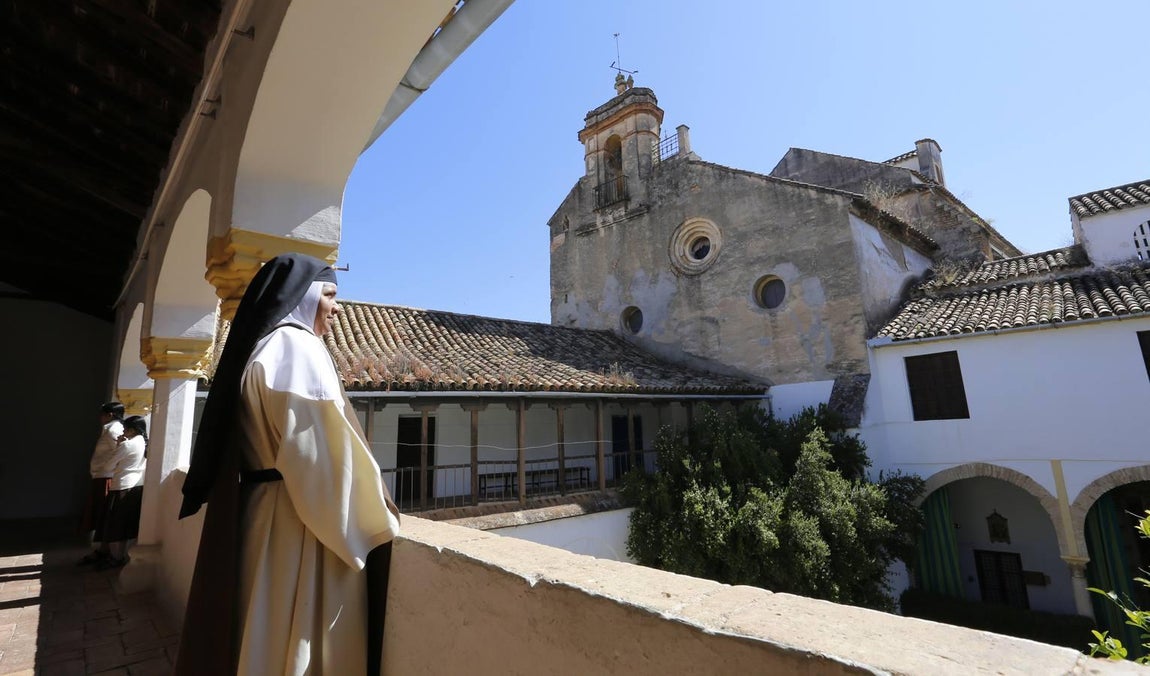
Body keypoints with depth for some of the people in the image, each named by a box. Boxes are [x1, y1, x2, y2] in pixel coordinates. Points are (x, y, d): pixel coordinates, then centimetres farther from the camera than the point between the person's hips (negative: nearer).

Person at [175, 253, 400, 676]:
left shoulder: (259, 348, 15)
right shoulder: (297, 346, -14)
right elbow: (324, 449, -21)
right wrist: (374, 521, -12)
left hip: (258, 509, 10)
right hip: (299, 521, -10)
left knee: (265, 632, 19)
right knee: (302, 638, 2)